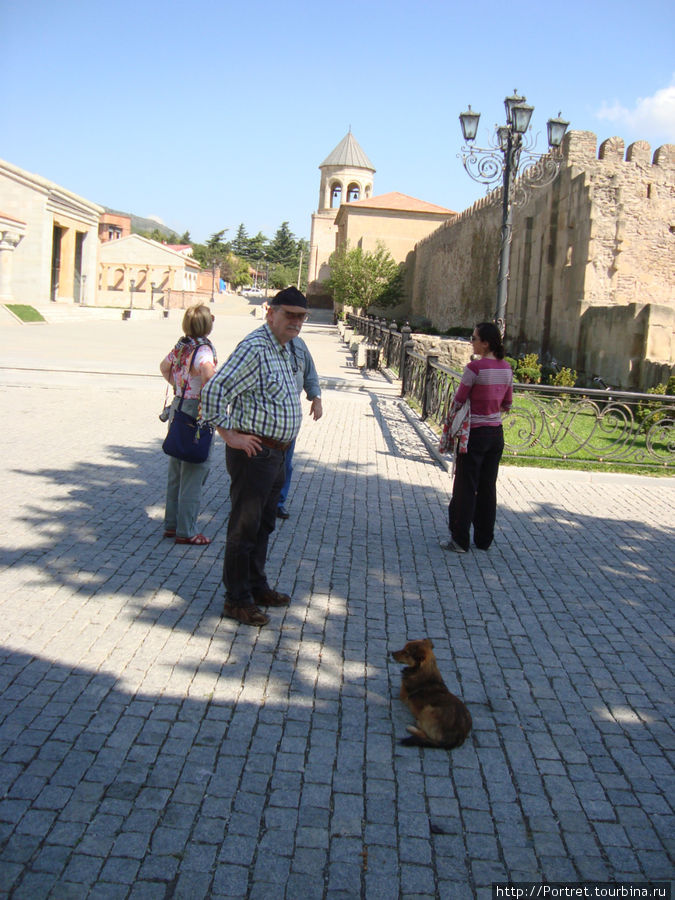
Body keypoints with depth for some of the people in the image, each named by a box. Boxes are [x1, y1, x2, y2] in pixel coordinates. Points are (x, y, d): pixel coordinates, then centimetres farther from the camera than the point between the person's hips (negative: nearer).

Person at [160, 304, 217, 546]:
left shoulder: (181, 346, 7)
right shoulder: (203, 349, -17)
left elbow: (164, 367, 24)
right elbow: (208, 371, -37)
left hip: (178, 406, 8)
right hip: (196, 412, -8)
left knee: (176, 471, 17)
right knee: (194, 472, -1)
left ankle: (171, 523, 26)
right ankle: (186, 531, 5)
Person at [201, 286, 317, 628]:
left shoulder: (284, 348, 13)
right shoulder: (255, 348, -18)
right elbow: (214, 390, -26)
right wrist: (230, 435, -21)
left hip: (276, 453, 10)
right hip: (254, 453, -10)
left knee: (264, 524, 19)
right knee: (244, 526, 0)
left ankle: (257, 586, 33)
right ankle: (237, 600, 9)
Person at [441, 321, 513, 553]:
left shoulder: (475, 367, -18)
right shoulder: (506, 368, 3)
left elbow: (458, 401, -10)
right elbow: (507, 405, 11)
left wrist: (452, 414, 9)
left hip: (475, 433, -6)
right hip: (496, 433, 6)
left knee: (465, 488, 3)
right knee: (488, 487, 14)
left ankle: (460, 540, 9)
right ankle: (484, 539, 22)